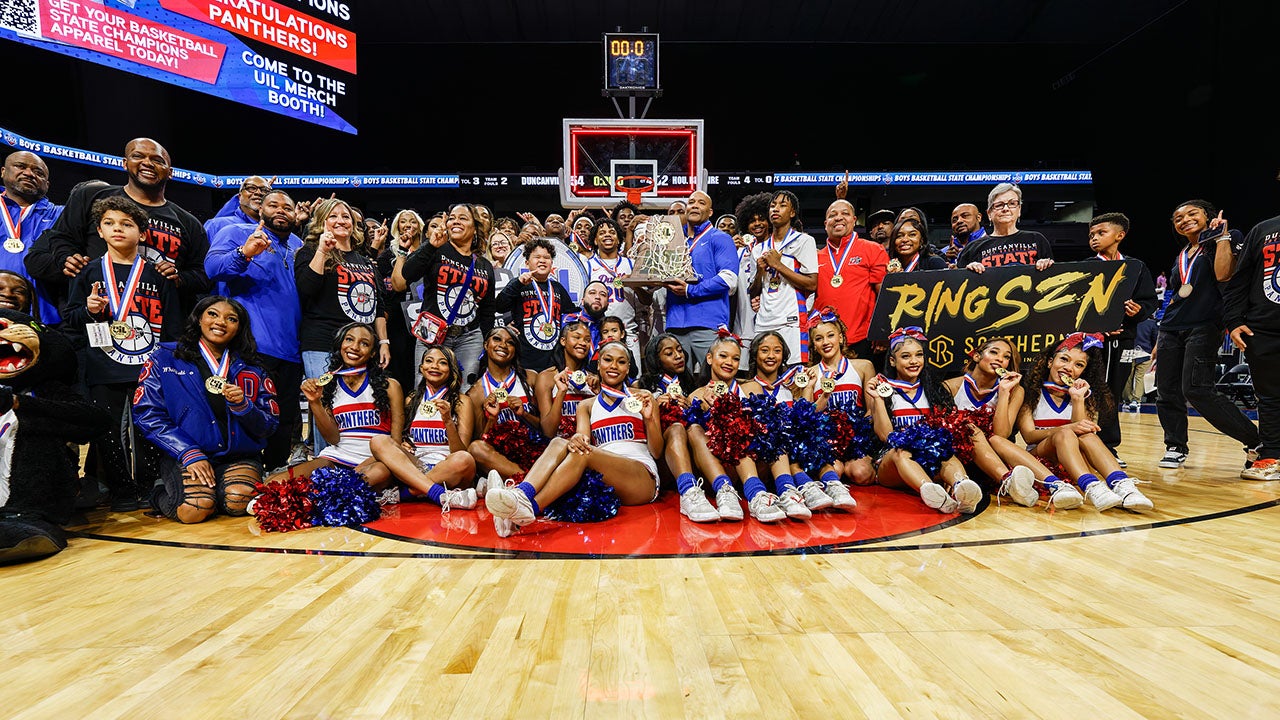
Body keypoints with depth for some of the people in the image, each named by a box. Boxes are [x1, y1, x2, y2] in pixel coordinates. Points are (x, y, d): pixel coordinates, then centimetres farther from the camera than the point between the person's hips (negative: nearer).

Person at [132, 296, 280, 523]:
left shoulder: (251, 369, 12)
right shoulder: (165, 358, 7)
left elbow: (268, 426, 8)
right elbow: (146, 414, -2)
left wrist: (242, 406, -13)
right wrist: (189, 453, -13)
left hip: (239, 455, 1)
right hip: (183, 455, -1)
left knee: (238, 501, -29)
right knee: (194, 509, -27)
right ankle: (162, 492, 8)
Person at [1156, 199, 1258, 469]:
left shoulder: (1227, 238, 4)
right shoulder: (1181, 257, 21)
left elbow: (1223, 274, -15)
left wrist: (1222, 236, -7)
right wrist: (1160, 339, 20)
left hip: (1204, 326, -6)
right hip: (1171, 329, 7)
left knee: (1196, 390, -17)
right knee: (1166, 393, 2)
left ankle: (1256, 441, -3)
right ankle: (1175, 447, 12)